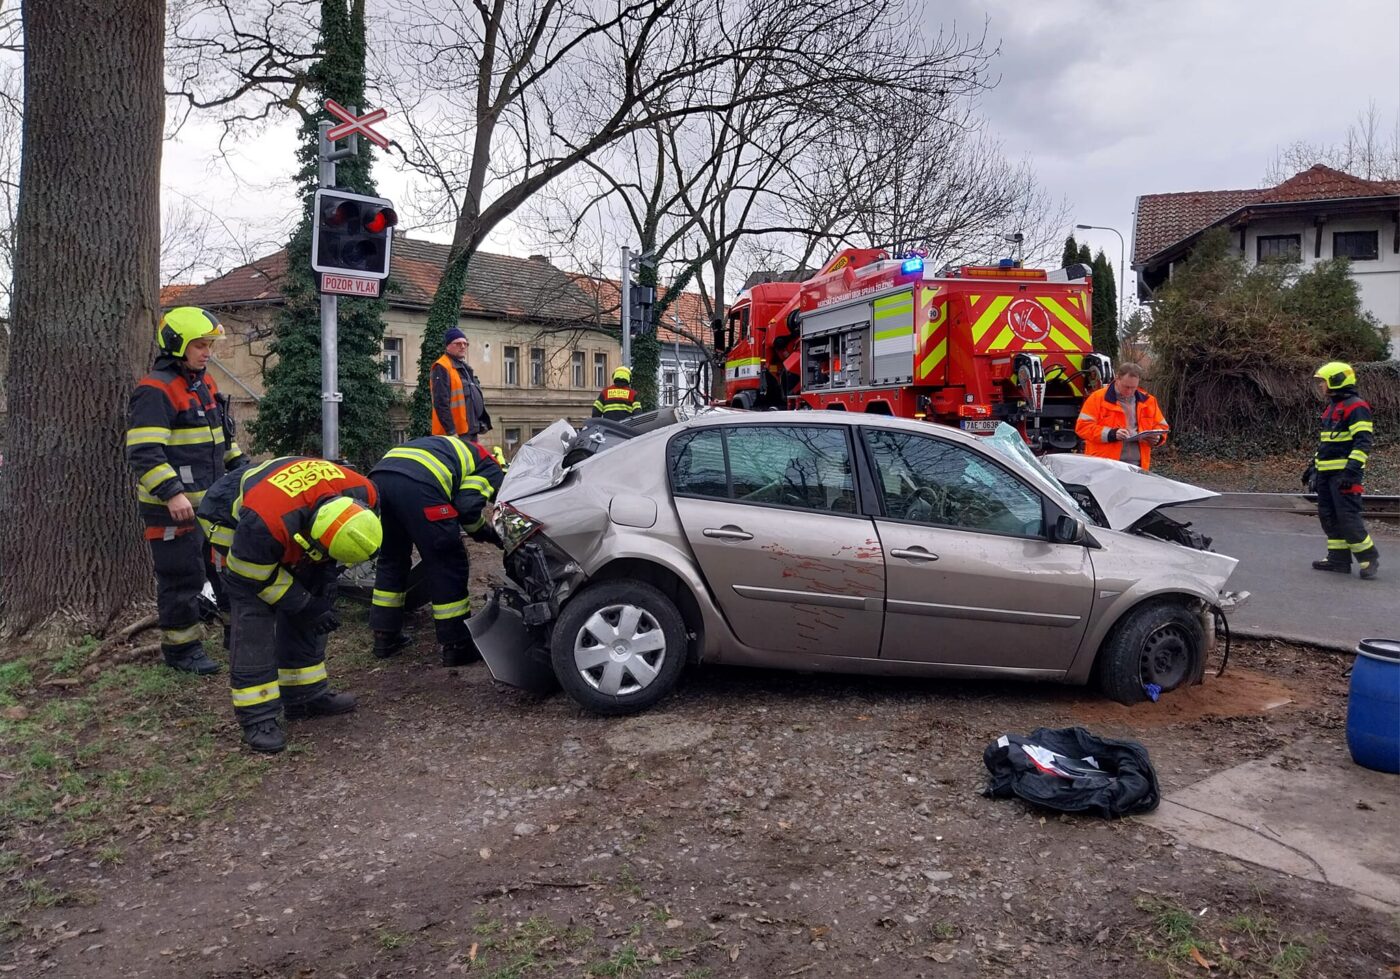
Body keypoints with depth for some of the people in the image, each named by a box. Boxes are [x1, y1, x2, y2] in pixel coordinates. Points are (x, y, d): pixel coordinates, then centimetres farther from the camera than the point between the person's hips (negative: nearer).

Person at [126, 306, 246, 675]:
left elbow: (223, 435, 26)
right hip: (171, 506, -9)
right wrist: (172, 493, -29)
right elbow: (144, 452, -22)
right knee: (182, 577, -1)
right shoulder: (154, 391, -14)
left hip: (210, 500, 9)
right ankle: (180, 648, 12)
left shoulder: (204, 384, 14)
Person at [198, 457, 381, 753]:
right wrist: (304, 605, -20)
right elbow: (249, 576, -25)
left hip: (297, 525, 6)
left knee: (307, 608, 4)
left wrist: (324, 583, -11)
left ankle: (307, 695, 16)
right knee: (254, 615, -17)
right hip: (235, 520, -6)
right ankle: (257, 717, -13)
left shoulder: (362, 495, -28)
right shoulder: (265, 524, -45)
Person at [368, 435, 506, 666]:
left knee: (391, 559, 25)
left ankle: (385, 637, 32)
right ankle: (457, 646, 13)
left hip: (379, 477, 8)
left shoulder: (457, 448, 42)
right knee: (448, 566, 6)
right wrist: (487, 532, 21)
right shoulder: (491, 468, 19)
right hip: (418, 485, -8)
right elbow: (468, 506, 3)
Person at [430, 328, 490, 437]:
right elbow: (441, 403, -18)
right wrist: (451, 431, -22)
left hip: (471, 432, 10)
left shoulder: (465, 368, 22)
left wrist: (483, 423, 20)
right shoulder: (441, 368, -10)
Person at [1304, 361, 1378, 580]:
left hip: (1344, 473, -10)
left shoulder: (1356, 407, -12)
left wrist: (1351, 471, -26)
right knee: (1328, 516, 9)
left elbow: (1362, 443, -19)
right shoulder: (1331, 408, 18)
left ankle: (1369, 559, 1)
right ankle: (1339, 558, 14)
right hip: (1326, 472, 10)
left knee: (1348, 517, -10)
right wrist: (1313, 465, 26)